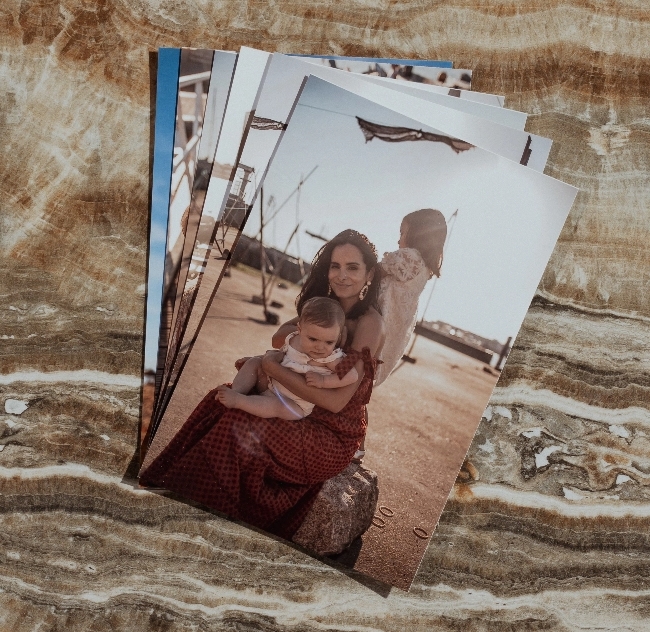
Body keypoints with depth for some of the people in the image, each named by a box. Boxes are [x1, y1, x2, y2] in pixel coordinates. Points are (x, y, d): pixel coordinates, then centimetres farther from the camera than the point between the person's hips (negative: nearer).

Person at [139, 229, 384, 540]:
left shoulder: (369, 323, -18)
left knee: (237, 429, -24)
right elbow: (278, 339, 11)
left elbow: (336, 401, -25)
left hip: (335, 437, -8)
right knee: (222, 400, -5)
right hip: (311, 420, 8)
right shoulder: (331, 309, 8)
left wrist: (274, 368, -19)